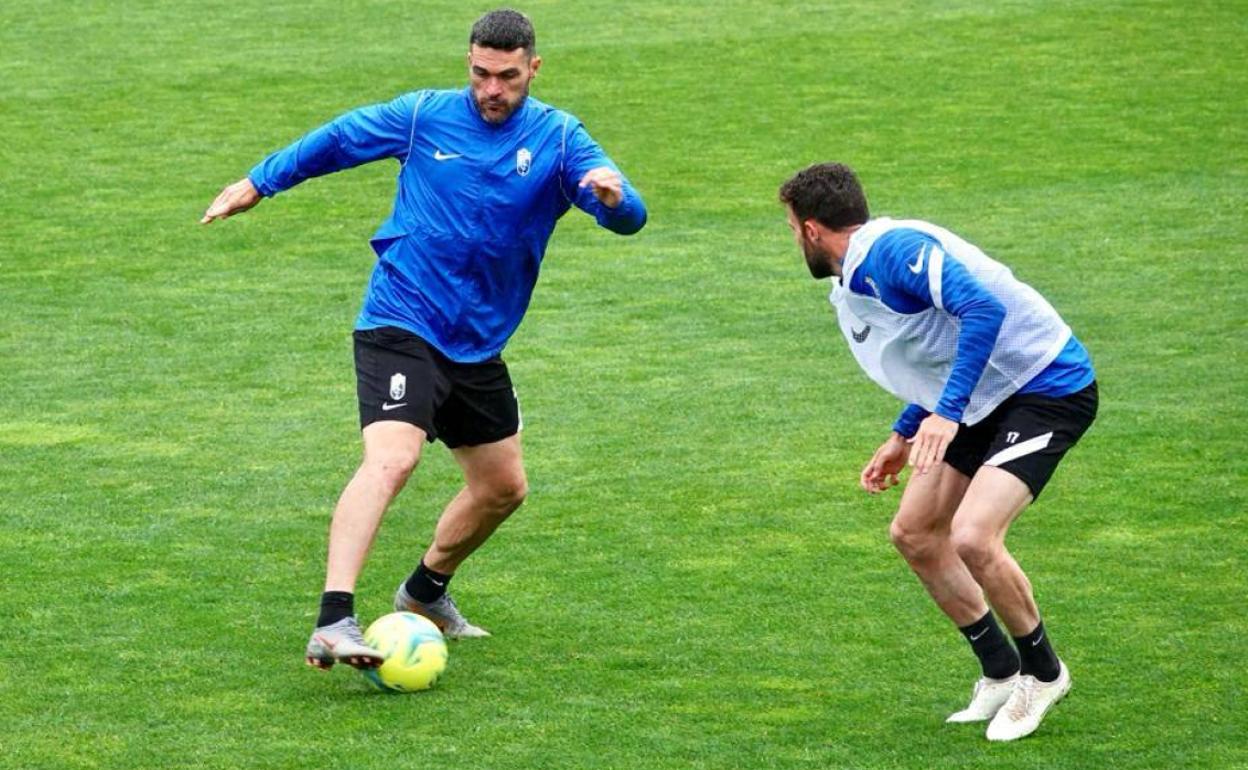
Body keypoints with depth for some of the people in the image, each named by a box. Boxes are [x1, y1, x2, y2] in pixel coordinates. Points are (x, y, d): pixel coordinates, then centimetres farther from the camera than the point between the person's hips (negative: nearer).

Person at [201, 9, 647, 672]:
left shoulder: (558, 138, -1)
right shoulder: (424, 116, -4)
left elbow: (628, 219, -14)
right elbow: (335, 140, 12)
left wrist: (613, 195, -38)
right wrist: (257, 184, 18)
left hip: (477, 344, 5)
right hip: (401, 325, -5)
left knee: (503, 487, 17)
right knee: (390, 459, -27)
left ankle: (424, 593, 43)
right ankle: (332, 624, -38)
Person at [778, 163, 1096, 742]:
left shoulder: (893, 249, -20)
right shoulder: (852, 285, 12)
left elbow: (984, 309, -32)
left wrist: (946, 413, -34)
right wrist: (903, 437, 23)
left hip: (1048, 386, -11)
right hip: (984, 401, 11)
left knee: (972, 537, -23)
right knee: (914, 534, 9)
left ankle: (1043, 672, 1)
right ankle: (1001, 673, 20)